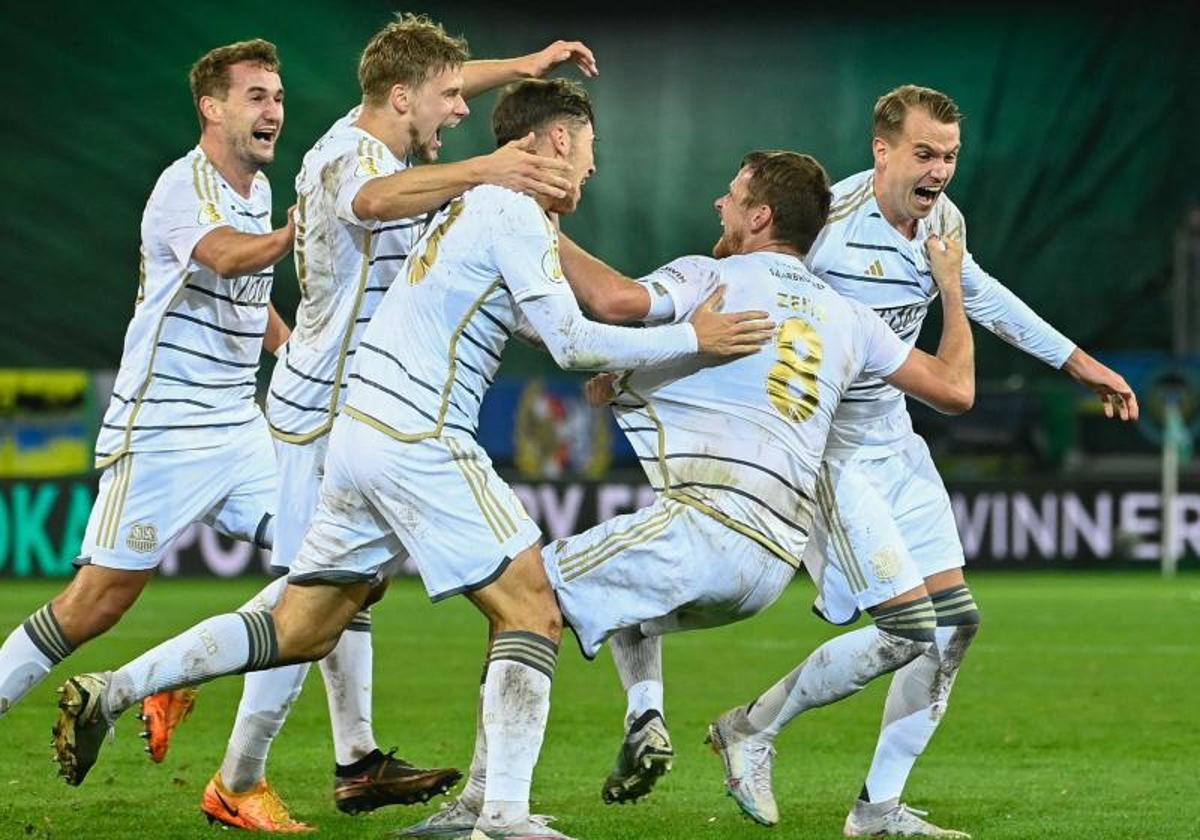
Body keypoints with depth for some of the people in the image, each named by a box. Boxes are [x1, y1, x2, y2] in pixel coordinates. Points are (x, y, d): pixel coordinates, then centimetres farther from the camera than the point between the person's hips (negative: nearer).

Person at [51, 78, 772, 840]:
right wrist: (692, 339, -9)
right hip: (418, 441, -9)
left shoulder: (477, 205, 20)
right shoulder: (515, 213, -8)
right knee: (532, 608, -6)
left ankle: (109, 694, 10)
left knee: (300, 632, 12)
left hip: (362, 430, 9)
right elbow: (572, 343, -14)